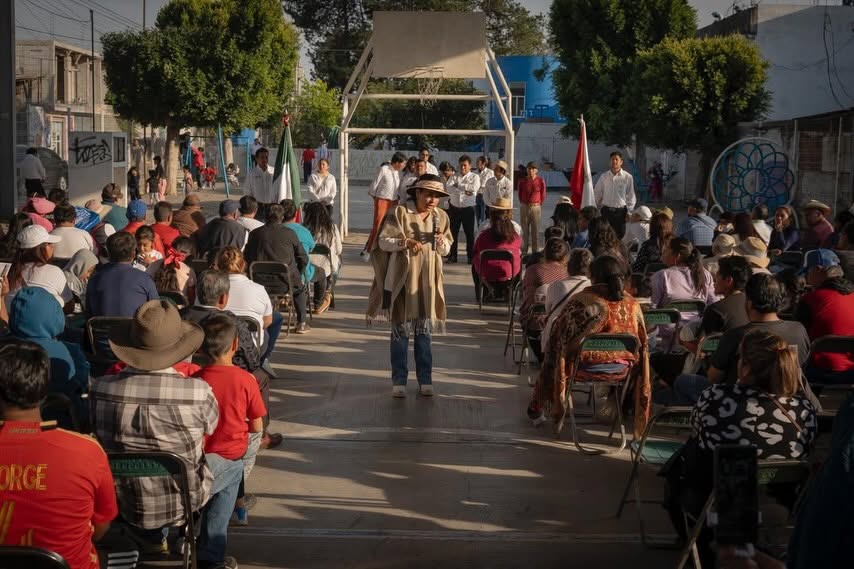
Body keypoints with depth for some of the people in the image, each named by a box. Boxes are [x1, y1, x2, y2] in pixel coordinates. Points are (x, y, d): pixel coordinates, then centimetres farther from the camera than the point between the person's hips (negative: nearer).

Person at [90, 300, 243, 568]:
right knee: (233, 466, 24)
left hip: (122, 502, 3)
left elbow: (102, 438, 1)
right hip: (180, 501, -3)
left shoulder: (100, 388, -19)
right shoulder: (198, 391, -26)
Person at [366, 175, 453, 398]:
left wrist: (441, 241, -10)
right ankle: (399, 381, 8)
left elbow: (447, 249, 12)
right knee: (401, 330, 2)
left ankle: (425, 380, 15)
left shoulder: (440, 217, 6)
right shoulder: (400, 213, -7)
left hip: (428, 281, 4)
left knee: (425, 331, 8)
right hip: (402, 279, -3)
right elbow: (383, 241, -9)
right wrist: (404, 242, -25)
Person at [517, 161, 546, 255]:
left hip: (536, 207, -1)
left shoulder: (540, 181, -5)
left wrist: (539, 205, 10)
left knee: (535, 231, 2)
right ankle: (524, 252, 11)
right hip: (524, 207, 1)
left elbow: (543, 195, 6)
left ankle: (535, 252, 7)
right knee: (524, 230, 6)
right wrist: (523, 204, 13)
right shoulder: (522, 181, 0)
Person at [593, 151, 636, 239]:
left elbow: (631, 196, 1)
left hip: (621, 211, -2)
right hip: (606, 211, 2)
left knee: (620, 235, 0)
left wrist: (629, 212, -4)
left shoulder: (627, 177, -2)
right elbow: (596, 194, 12)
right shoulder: (603, 177, 5)